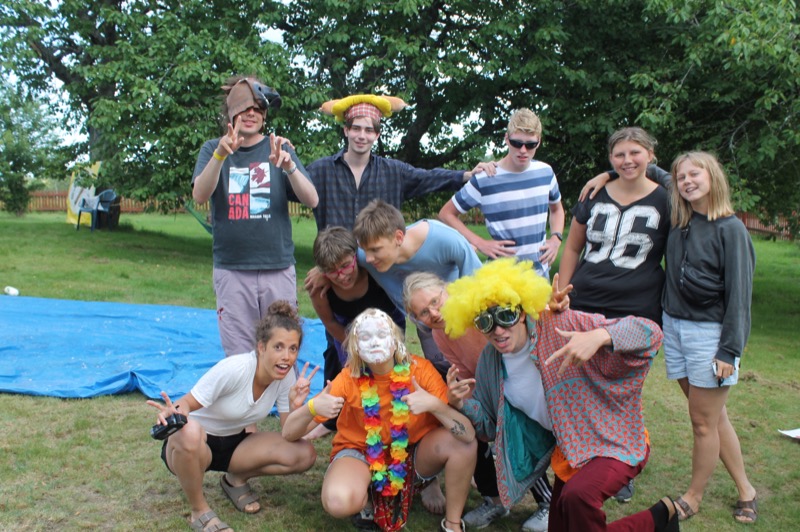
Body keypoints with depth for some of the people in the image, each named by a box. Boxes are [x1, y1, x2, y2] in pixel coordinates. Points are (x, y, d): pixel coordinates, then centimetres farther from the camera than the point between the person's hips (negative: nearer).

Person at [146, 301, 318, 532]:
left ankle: (236, 479, 9)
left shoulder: (287, 375, -13)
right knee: (189, 430, -42)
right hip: (194, 443, -4)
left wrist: (295, 406, -28)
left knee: (305, 455, -17)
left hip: (233, 443, 5)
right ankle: (200, 511, -15)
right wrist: (173, 413, -44)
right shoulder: (233, 369, -29)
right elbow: (186, 404, -22)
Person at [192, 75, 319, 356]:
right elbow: (200, 195, -11)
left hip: (278, 268, 0)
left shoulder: (278, 148, 7)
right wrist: (221, 154, -28)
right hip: (231, 270, 0)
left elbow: (312, 200, -4)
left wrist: (288, 166, -22)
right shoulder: (213, 149, 7)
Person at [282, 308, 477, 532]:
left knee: (462, 442, -28)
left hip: (415, 453, 1)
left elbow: (468, 434, -25)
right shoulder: (349, 379, -20)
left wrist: (434, 405, -42)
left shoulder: (420, 369, -21)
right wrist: (312, 408, -39)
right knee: (338, 501, -33)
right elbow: (289, 434, -18)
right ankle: (368, 496, 5)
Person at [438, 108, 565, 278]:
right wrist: (479, 243, -12)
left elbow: (556, 208, 22)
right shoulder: (484, 180, -11)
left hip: (541, 272, 5)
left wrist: (556, 238, 3)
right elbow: (446, 214, -2)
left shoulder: (545, 172, 3)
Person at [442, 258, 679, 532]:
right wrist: (461, 404, -15)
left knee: (576, 497, -34)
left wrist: (599, 337, -45)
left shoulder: (561, 324, -23)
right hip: (569, 449, 7)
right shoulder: (490, 361, -6)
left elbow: (650, 332, -26)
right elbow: (489, 426, 5)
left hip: (615, 441, -7)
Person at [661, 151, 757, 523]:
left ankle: (694, 498, 20)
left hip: (710, 332, -6)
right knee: (714, 417, 13)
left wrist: (729, 350, -14)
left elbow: (739, 294, -11)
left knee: (704, 422, 4)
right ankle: (745, 490, 28)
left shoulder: (730, 229, -9)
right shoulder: (677, 224, 7)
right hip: (674, 327, 6)